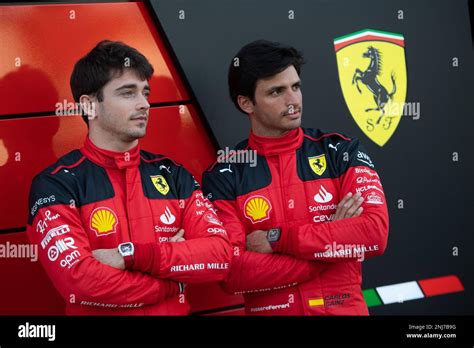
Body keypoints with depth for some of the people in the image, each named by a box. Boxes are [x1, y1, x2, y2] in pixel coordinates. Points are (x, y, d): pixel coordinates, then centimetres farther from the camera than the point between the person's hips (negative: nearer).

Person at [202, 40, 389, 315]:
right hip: (268, 310, -1)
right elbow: (232, 273, -15)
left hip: (345, 309, 1)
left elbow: (376, 233, -14)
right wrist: (335, 240, -15)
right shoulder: (223, 177, -5)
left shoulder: (341, 152, -1)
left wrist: (277, 239, -16)